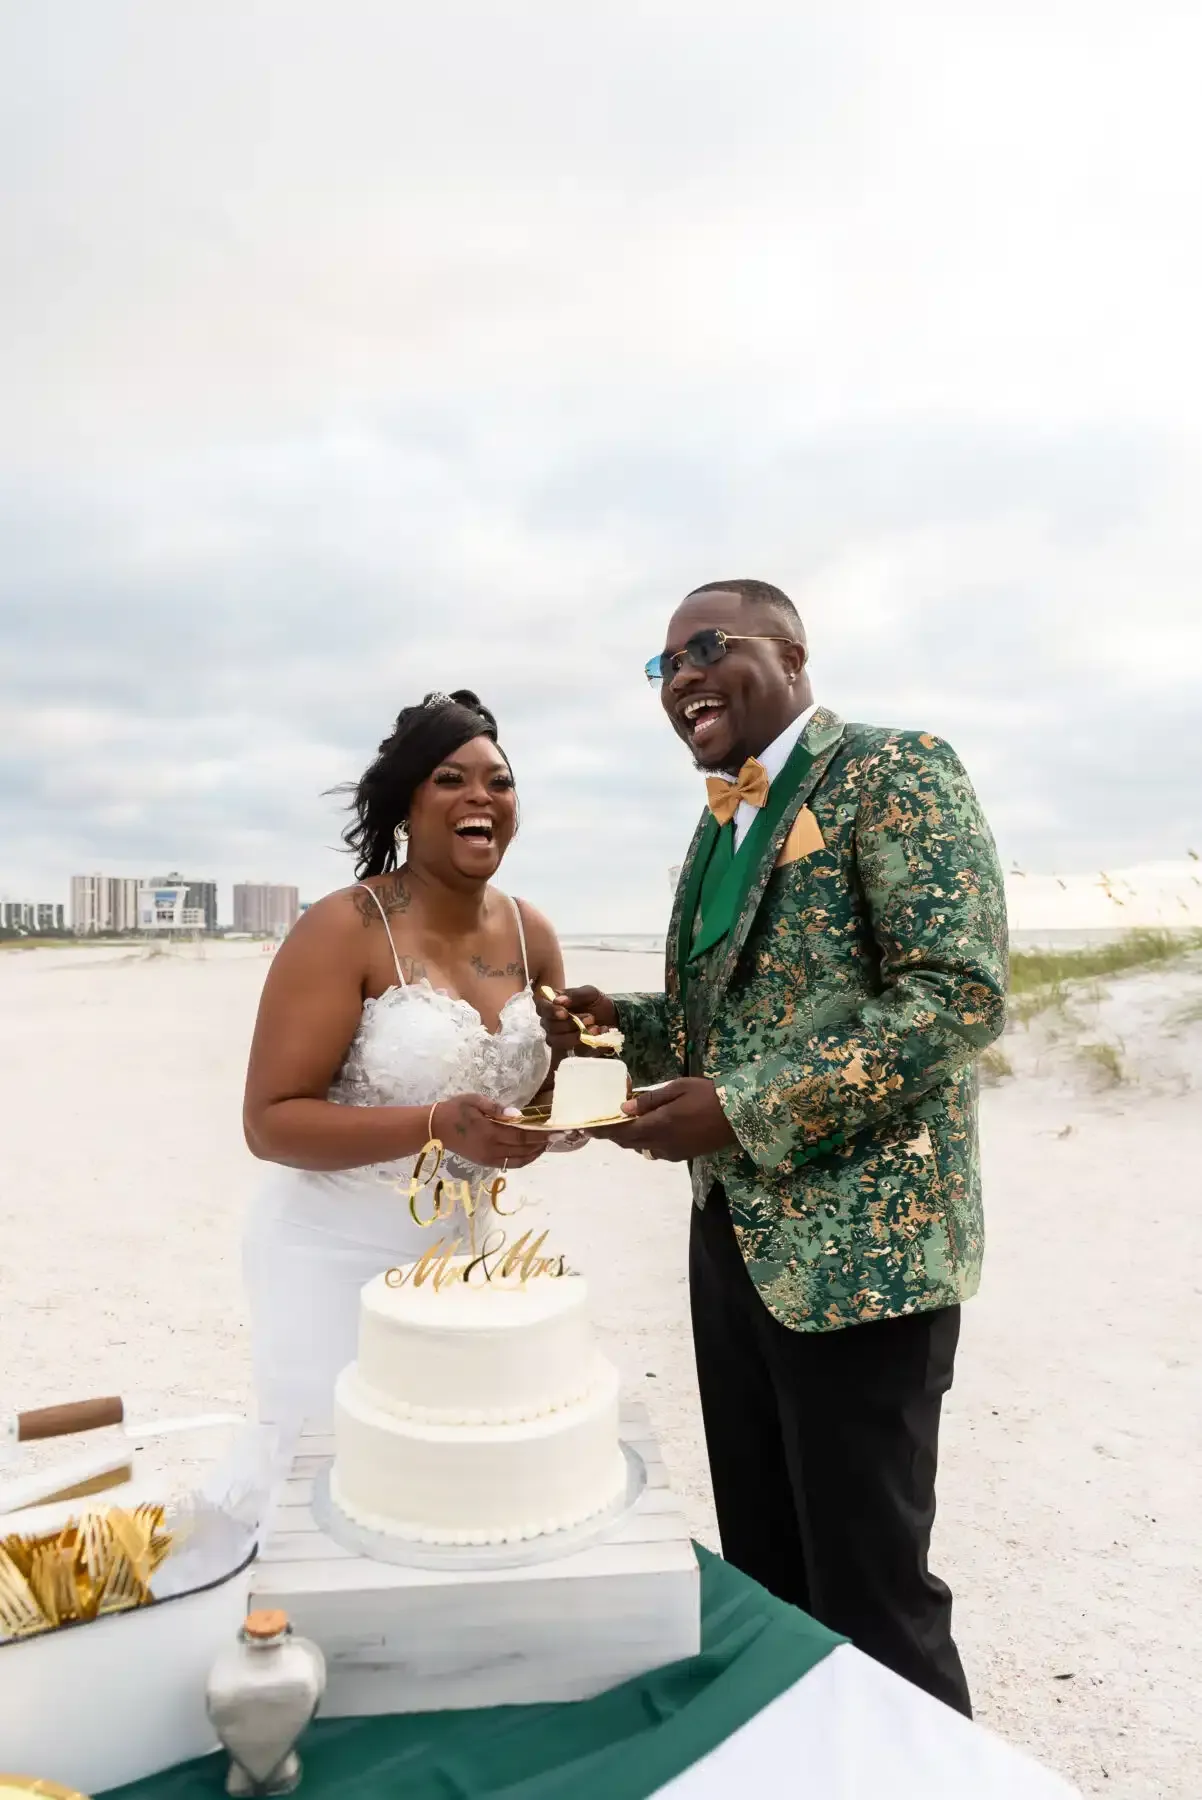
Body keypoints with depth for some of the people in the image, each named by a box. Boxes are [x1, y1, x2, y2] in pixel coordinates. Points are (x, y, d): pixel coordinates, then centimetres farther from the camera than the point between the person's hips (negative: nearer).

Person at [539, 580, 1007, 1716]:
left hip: (856, 1246, -8)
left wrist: (743, 1109, -21)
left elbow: (961, 994, -20)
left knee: (870, 1593, 6)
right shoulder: (723, 821, 15)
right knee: (764, 1576, 19)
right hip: (734, 1238, 8)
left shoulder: (894, 771, -10)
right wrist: (626, 1023, 3)